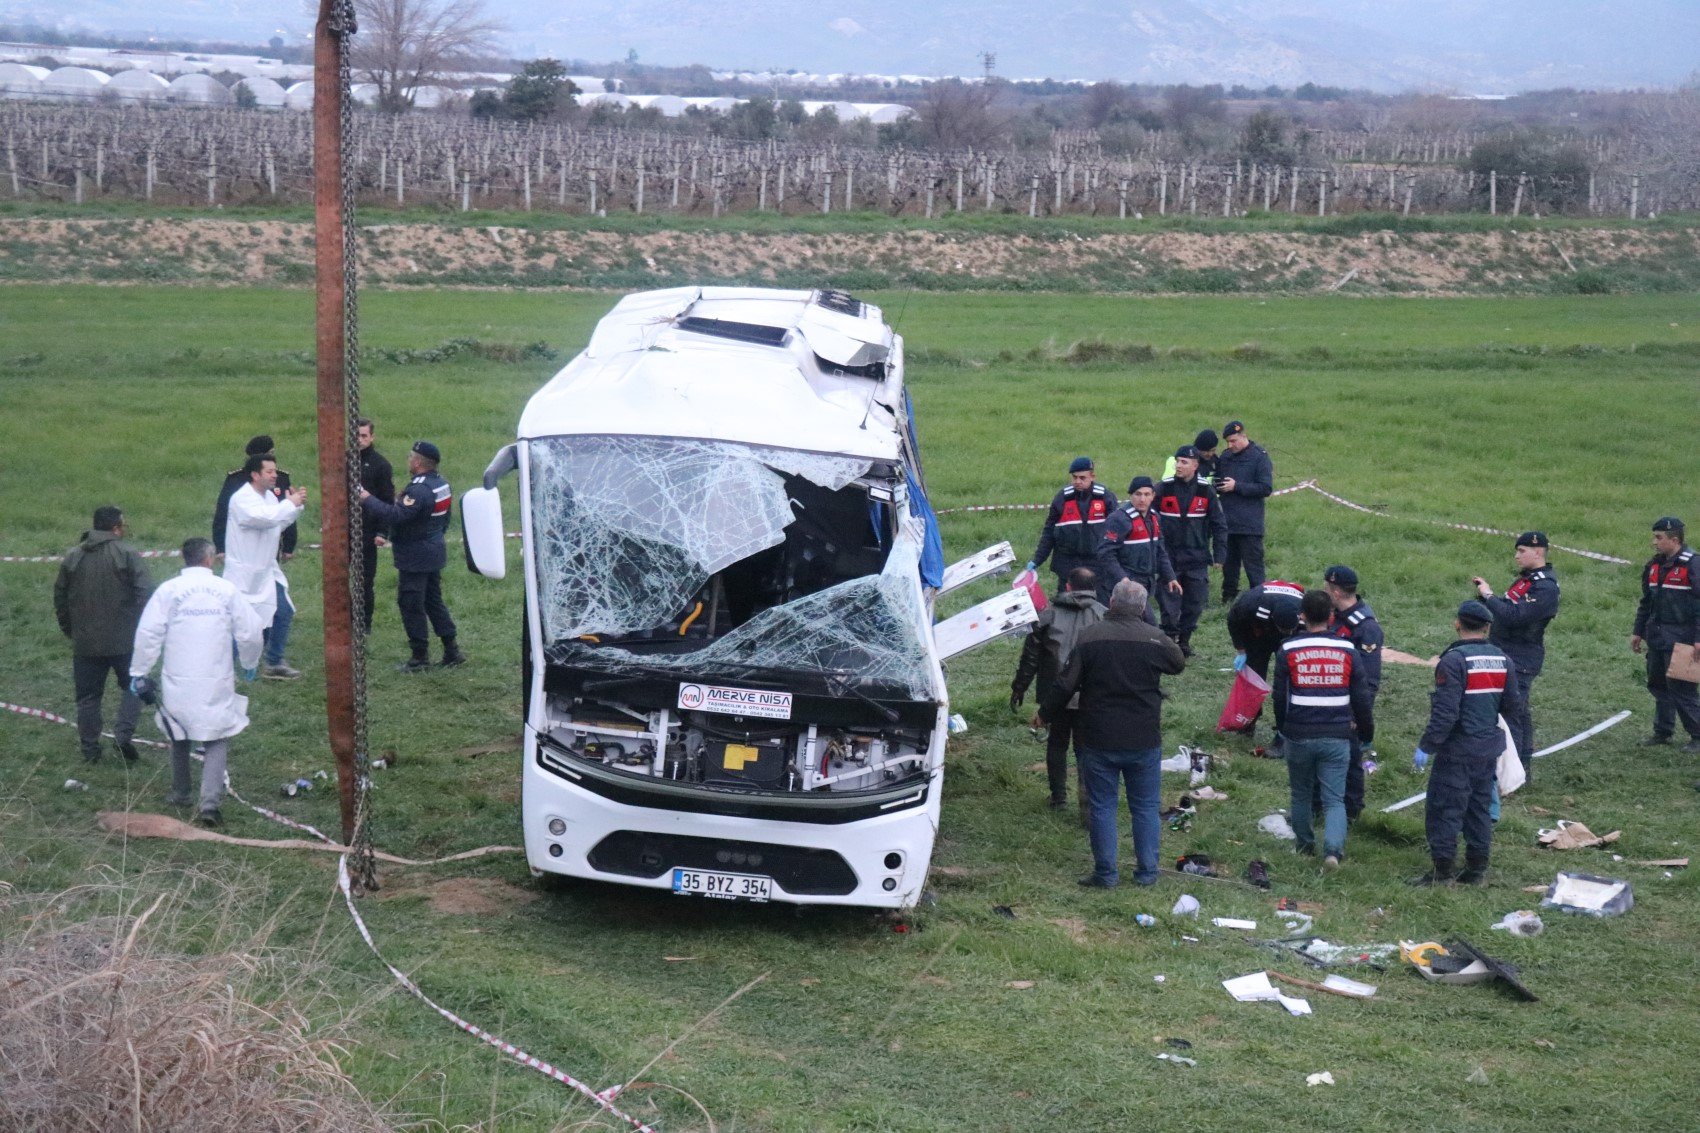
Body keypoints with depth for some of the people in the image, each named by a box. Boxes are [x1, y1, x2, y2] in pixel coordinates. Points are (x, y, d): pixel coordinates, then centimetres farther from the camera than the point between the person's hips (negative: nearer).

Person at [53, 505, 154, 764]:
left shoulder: (72, 557, 6)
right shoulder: (129, 555, -9)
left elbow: (60, 598, 12)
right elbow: (146, 595, -16)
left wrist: (70, 630, 22)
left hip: (85, 643, 3)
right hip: (123, 640, -3)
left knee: (88, 696, 12)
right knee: (132, 686, 14)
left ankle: (90, 750, 15)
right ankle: (123, 734, -3)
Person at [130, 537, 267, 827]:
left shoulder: (168, 590, -4)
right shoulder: (227, 590, -2)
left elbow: (148, 634, -7)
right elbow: (251, 632, 2)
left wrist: (139, 673, 2)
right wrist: (249, 664, 20)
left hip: (177, 683, 1)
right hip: (217, 684, -1)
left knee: (179, 737, 21)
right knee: (217, 741, 4)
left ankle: (180, 793, 34)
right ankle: (210, 801, -14)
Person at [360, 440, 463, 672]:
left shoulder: (419, 490, -23)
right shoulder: (441, 485, 7)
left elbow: (394, 515, -29)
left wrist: (368, 500, -20)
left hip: (415, 558, -10)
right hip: (434, 553, 10)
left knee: (411, 605, 0)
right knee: (434, 601, 17)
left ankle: (420, 657, 5)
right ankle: (451, 650, 19)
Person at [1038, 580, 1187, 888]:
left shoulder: (1090, 638, -8)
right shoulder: (1155, 638, -6)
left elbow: (1066, 685, -6)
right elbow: (1178, 664, 16)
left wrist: (1044, 713, 10)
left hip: (1098, 741, -1)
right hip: (1144, 741, 1)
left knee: (1102, 806, 8)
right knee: (1145, 806, 12)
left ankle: (1106, 873, 10)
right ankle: (1147, 871, 16)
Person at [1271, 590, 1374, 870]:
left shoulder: (1289, 650, -4)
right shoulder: (1347, 650, -2)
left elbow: (1280, 696, 2)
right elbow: (1361, 697, 3)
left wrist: (1282, 727, 20)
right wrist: (1366, 731, 17)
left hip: (1299, 736, 0)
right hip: (1337, 738, 0)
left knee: (1301, 795, 18)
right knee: (1334, 799, 2)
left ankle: (1305, 845, 30)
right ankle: (1333, 849, -16)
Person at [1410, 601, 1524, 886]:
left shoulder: (1453, 661, -17)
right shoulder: (1503, 661, 5)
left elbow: (1445, 712, -21)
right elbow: (1512, 703, 12)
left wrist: (1425, 746, -16)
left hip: (1457, 750, -7)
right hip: (1489, 750, 7)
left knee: (1444, 809, 0)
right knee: (1480, 807, 15)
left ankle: (1442, 871, 2)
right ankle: (1477, 870, 19)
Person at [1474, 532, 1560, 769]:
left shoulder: (1545, 587, -18)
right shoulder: (1527, 578, 15)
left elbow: (1514, 616, -27)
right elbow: (1508, 609, 16)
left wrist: (1489, 596, -17)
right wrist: (1486, 593, 1)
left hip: (1519, 662, -10)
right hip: (1509, 658, 10)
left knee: (1509, 716, -12)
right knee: (1520, 714, 17)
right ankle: (1522, 765, 26)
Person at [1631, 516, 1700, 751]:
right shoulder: (1654, 565, 11)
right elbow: (1646, 602, 19)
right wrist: (1638, 632, 18)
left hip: (1680, 639, -8)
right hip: (1656, 636, 8)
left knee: (1681, 688, -5)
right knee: (1658, 685, 13)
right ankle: (1662, 731, 24)